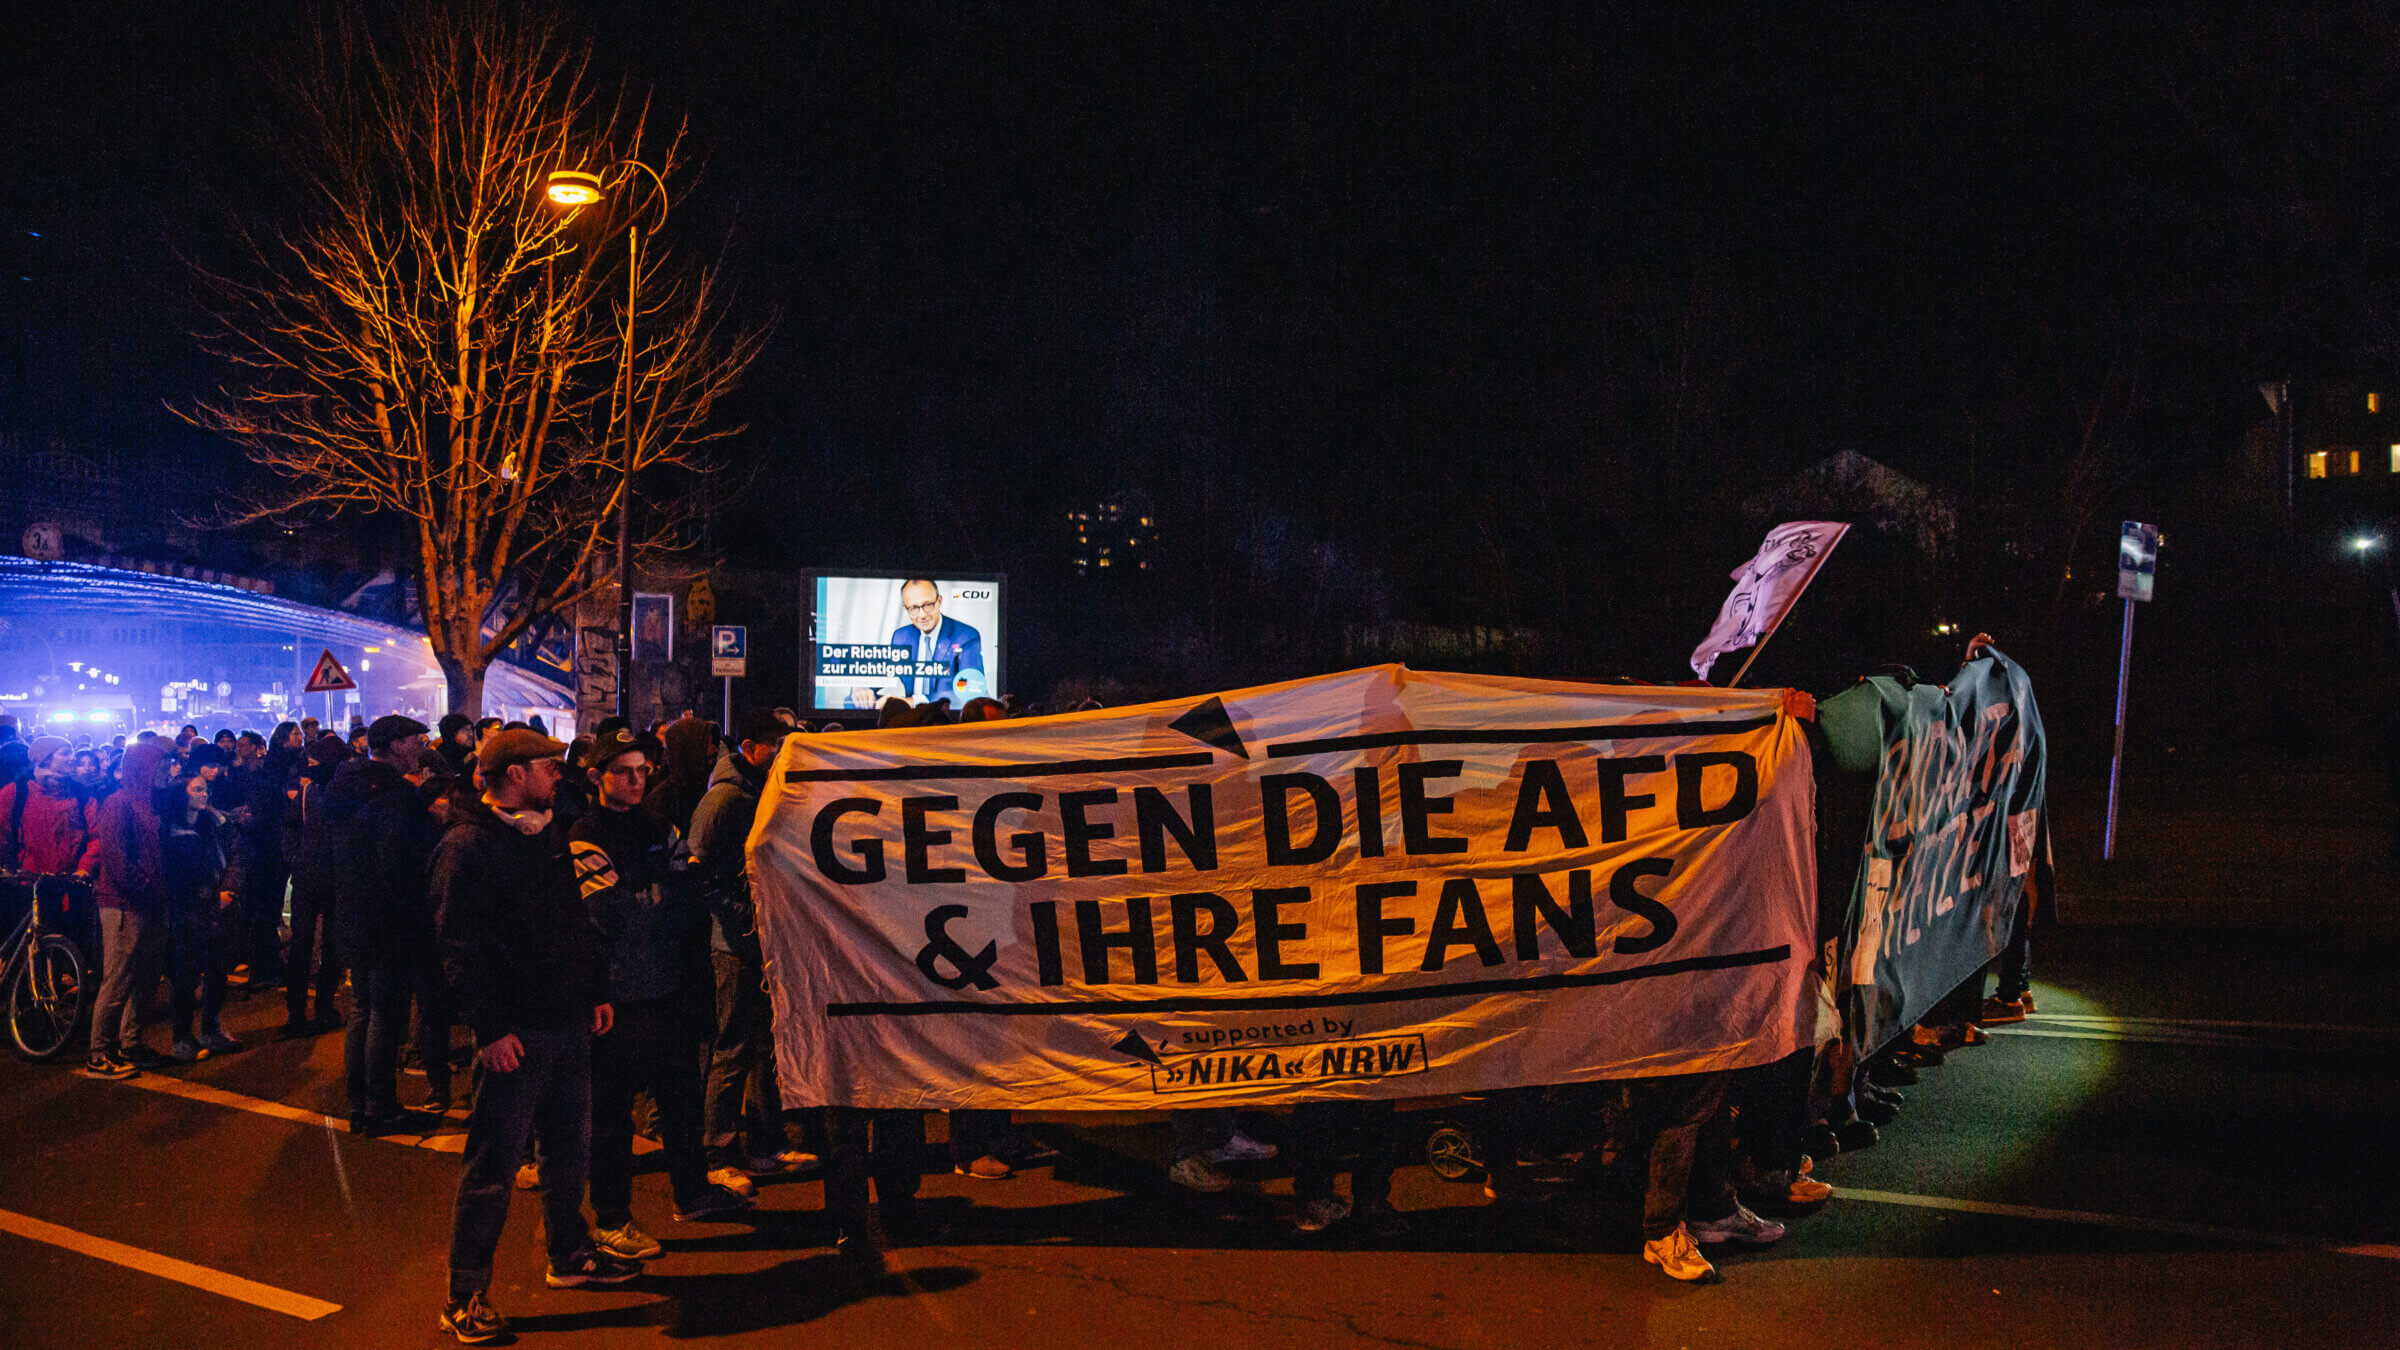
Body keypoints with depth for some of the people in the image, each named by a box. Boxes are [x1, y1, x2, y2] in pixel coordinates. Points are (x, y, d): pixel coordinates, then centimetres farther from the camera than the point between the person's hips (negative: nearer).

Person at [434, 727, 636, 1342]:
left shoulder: (550, 836, 14)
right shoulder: (467, 846, -12)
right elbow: (460, 946, -16)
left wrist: (597, 991, 16)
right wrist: (490, 1029, -20)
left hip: (570, 1022, 8)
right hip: (515, 1034, -8)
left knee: (570, 1149, 18)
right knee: (493, 1167, -3)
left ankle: (569, 1255, 34)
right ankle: (466, 1297, 5)